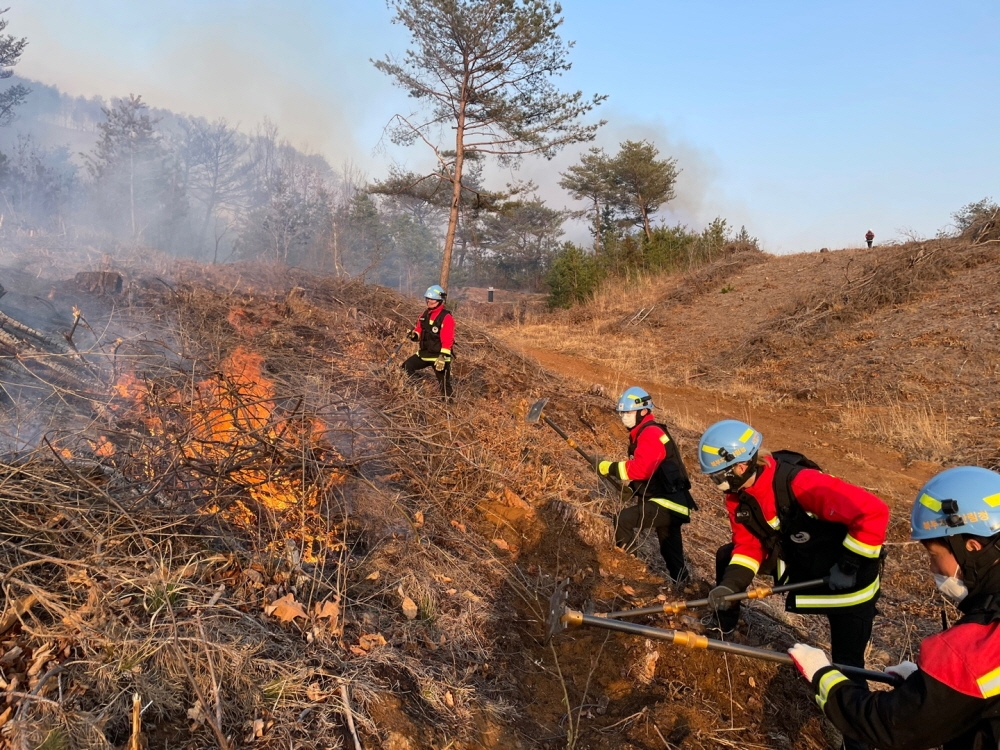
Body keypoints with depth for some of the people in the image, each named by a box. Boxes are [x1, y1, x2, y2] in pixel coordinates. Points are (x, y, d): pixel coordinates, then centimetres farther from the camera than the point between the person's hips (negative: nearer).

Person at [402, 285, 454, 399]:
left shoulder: (446, 317, -15)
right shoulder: (425, 315, 9)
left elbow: (447, 340, -21)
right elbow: (419, 331, 18)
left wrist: (443, 357, -27)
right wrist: (414, 335, -7)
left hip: (439, 356, -8)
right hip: (424, 353, 8)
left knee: (444, 384, -2)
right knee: (406, 367, 6)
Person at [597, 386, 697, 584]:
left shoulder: (651, 434, -16)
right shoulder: (642, 433, 16)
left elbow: (641, 468, -29)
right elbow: (643, 467, 21)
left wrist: (611, 468, -22)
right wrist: (629, 480, 4)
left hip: (667, 504, -11)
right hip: (670, 503, 11)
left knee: (623, 520, -23)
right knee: (671, 554, 18)